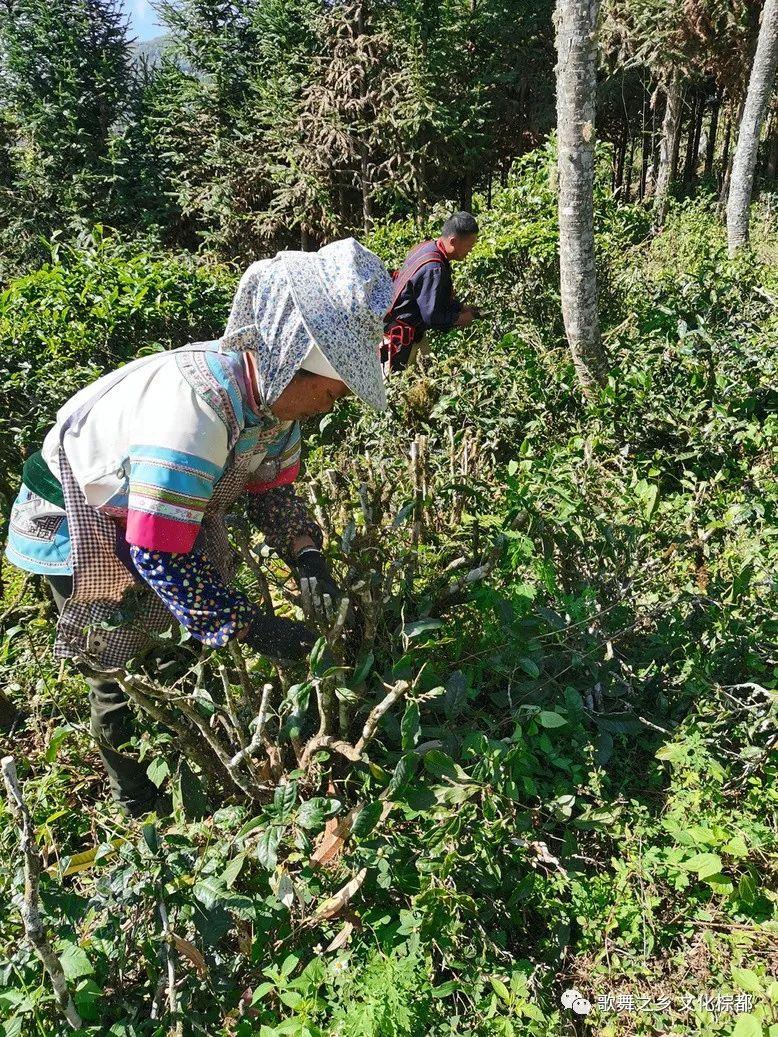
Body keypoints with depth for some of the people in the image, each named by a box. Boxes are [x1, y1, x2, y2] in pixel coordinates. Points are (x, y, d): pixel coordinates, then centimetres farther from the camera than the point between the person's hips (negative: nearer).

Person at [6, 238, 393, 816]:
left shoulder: (273, 392, -15)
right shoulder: (198, 406, -42)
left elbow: (272, 487, 1)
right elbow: (158, 555, -38)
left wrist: (306, 556, -15)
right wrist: (251, 627, -32)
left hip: (161, 513, 7)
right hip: (73, 526, -7)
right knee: (124, 668, 2)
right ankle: (136, 797, 28)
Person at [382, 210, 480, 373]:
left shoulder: (427, 247, 2)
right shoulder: (434, 268, -28)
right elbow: (432, 316, -24)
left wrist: (461, 307, 9)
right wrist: (460, 318, -8)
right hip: (400, 338, -10)